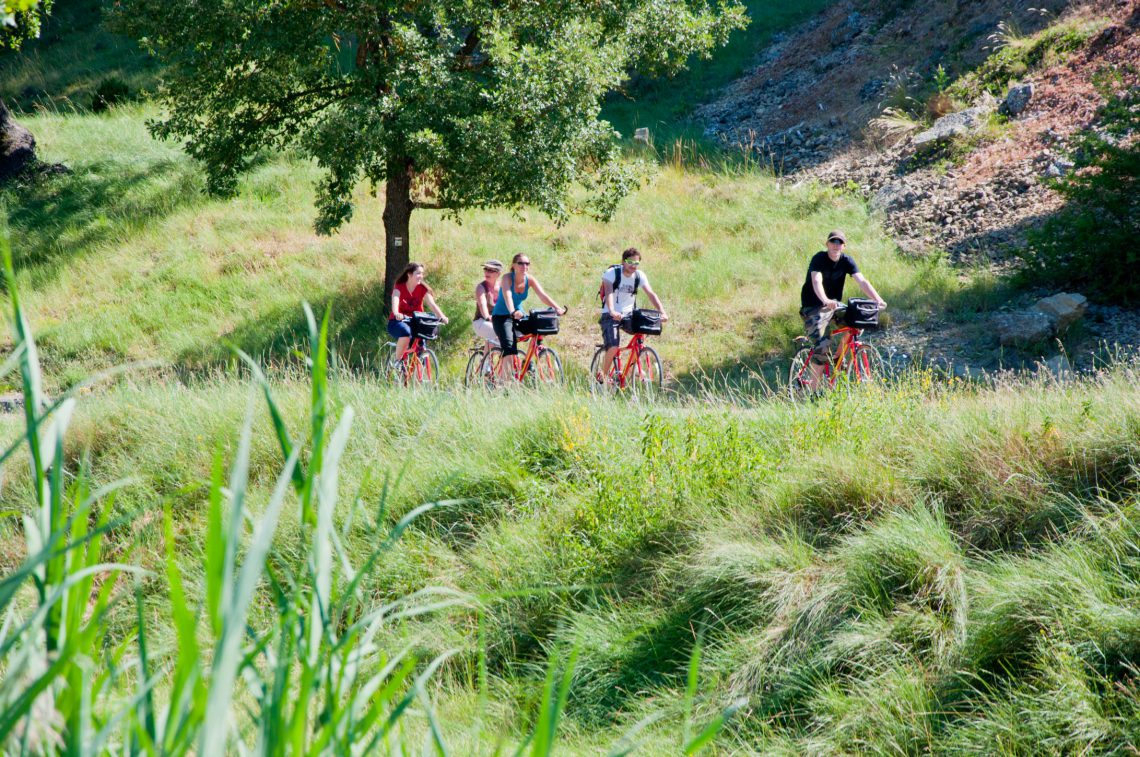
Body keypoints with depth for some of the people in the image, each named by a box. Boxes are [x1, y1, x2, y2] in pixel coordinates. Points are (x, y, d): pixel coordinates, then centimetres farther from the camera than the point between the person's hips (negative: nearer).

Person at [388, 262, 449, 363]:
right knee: (405, 332, -38)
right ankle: (397, 361, -22)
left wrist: (442, 316, -35)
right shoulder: (399, 288, -10)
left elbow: (432, 304, -16)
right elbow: (395, 302, -29)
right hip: (398, 321, -3)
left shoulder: (423, 289, -2)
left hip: (415, 322, 3)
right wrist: (396, 314, -52)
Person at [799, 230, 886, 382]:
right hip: (814, 307, -5)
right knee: (822, 347, -19)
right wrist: (825, 300, -54)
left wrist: (878, 299, -30)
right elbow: (817, 282, -34)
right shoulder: (819, 258, -18)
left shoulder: (846, 261, -4)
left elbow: (862, 281, -14)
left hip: (834, 305, 5)